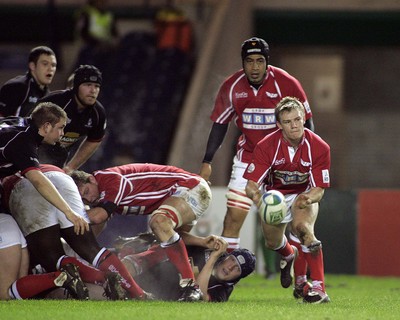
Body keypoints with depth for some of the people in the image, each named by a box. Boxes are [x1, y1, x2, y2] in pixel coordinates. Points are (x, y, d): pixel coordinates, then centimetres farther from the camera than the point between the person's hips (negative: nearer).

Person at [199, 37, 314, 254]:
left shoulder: (286, 84, -14)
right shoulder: (231, 87, -7)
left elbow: (306, 122, -5)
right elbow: (220, 124, 6)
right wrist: (207, 162, 3)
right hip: (248, 154, 2)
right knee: (234, 215, -7)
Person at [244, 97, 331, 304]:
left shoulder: (319, 147, -26)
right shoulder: (266, 146, -26)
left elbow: (319, 189, -21)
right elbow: (251, 184, -26)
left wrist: (308, 198, -45)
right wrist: (255, 195, -51)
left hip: (304, 194, -2)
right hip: (275, 193, 3)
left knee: (302, 227, -32)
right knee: (272, 242, 11)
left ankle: (318, 287, -31)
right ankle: (288, 255, 54)